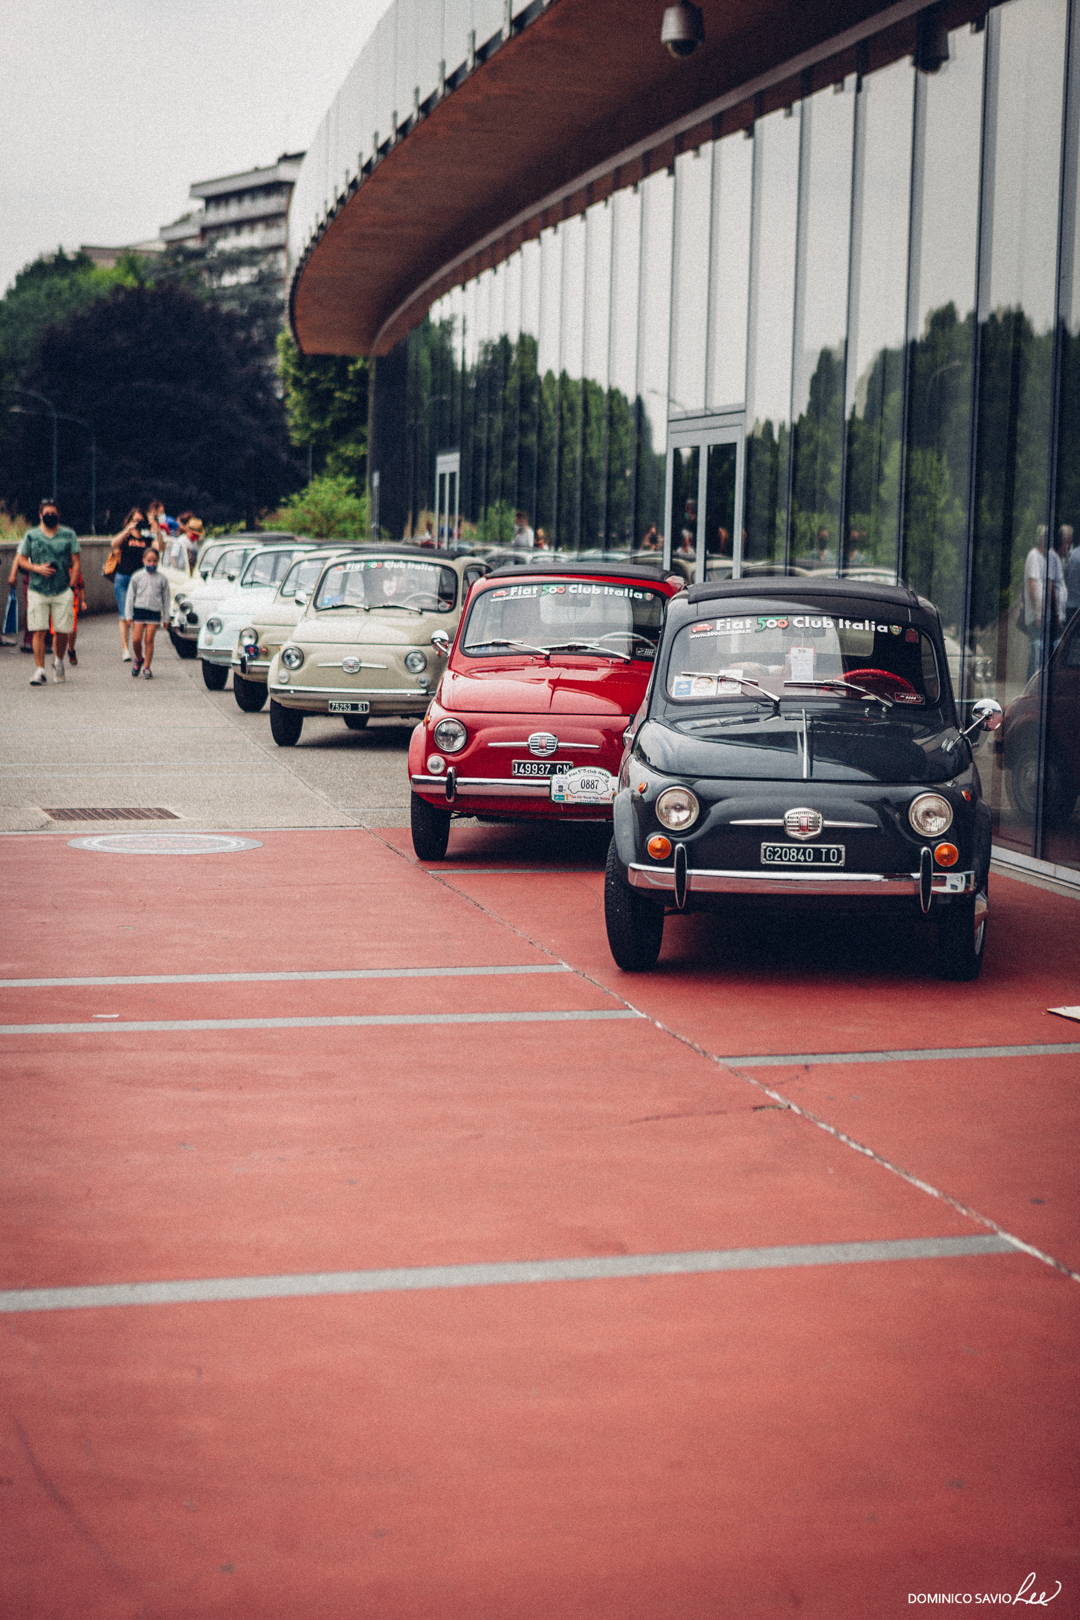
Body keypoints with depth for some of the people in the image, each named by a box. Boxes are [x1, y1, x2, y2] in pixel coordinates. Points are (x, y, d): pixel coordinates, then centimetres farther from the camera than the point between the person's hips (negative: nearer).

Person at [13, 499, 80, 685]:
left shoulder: (69, 535, 7)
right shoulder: (31, 535, 7)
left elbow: (75, 562, 7)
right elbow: (20, 559, 8)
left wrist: (71, 586, -2)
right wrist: (37, 568, -10)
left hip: (62, 591, 0)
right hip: (37, 591, 0)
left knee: (62, 631, 0)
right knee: (39, 631, -7)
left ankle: (58, 661, 26)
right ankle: (39, 669, -3)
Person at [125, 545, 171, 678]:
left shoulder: (161, 579, 6)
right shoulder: (137, 577, 5)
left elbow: (165, 598, 11)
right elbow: (130, 596, 7)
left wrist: (166, 617, 10)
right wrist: (128, 615, 1)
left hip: (154, 612, 0)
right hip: (139, 611, 0)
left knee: (149, 640, -3)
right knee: (136, 640, -5)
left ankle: (146, 667, 5)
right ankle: (138, 659, 22)